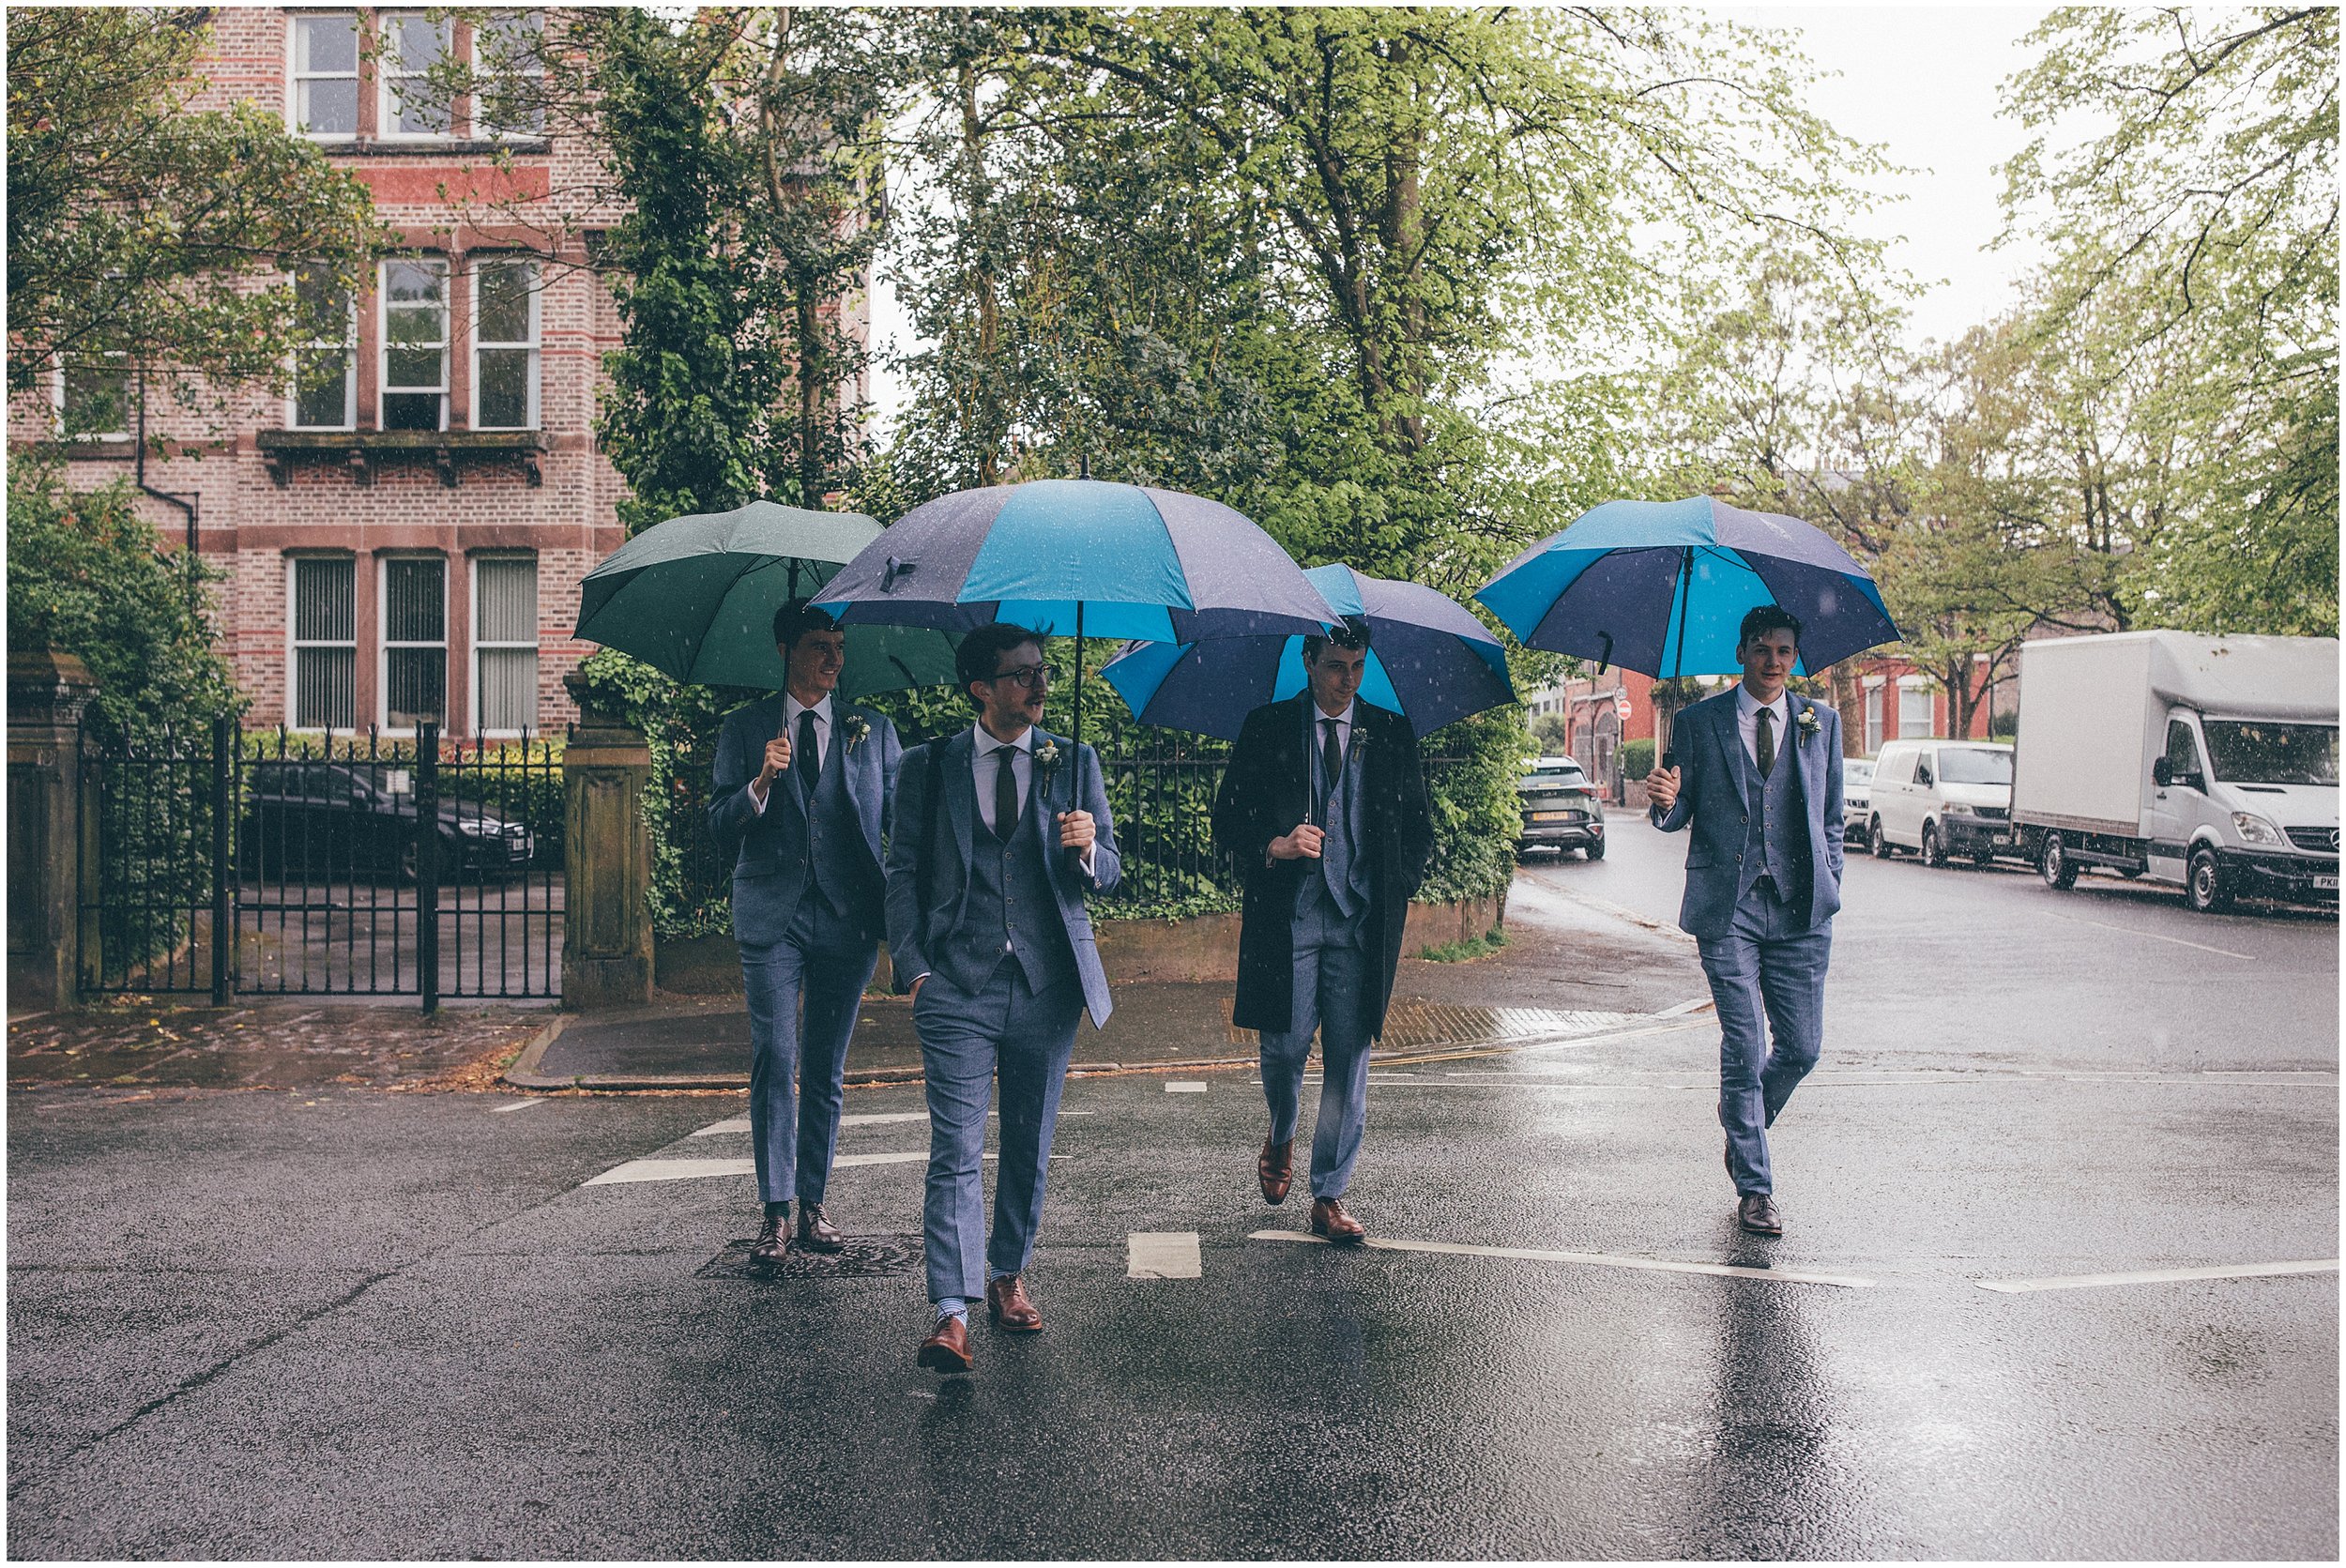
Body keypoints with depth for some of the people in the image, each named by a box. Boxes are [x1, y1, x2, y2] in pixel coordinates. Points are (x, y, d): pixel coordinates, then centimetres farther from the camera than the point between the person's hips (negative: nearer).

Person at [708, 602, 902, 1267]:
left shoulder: (872, 730, 10)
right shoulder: (744, 728, 8)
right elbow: (721, 829, 2)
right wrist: (762, 780, -16)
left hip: (849, 917, 1)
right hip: (772, 917, -1)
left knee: (826, 1067, 7)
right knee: (775, 1059, -7)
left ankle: (813, 1202, 17)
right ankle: (776, 1212, 0)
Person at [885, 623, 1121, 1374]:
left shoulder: (1074, 762, 8)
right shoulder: (929, 767, 6)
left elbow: (1107, 873, 8)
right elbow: (903, 874, 7)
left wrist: (1086, 847, -16)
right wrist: (912, 966, -4)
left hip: (1047, 985, 2)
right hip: (957, 987, -2)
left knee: (1030, 1147, 11)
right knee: (955, 1150, -8)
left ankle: (1007, 1276, 29)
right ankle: (952, 1312, -7)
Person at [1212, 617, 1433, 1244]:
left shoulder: (1391, 733, 10)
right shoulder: (1267, 728, 5)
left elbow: (1417, 825, 16)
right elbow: (1227, 819, 5)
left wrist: (1398, 898, 6)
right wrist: (1274, 846, -14)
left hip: (1362, 926, 1)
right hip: (1287, 918, -1)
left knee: (1349, 1063, 1)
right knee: (1285, 1047, -1)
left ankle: (1330, 1198, 12)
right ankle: (1281, 1135, 33)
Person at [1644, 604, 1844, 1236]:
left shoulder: (1821, 722, 11)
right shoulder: (1699, 723, 4)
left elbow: (1831, 816, 16)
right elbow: (1679, 816, 5)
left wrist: (1830, 886, 9)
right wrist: (1665, 803, -18)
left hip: (1801, 908, 3)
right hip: (1728, 906, -2)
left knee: (1801, 1048, 4)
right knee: (1744, 1050, -3)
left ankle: (1744, 1126, 35)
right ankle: (1754, 1187, 9)